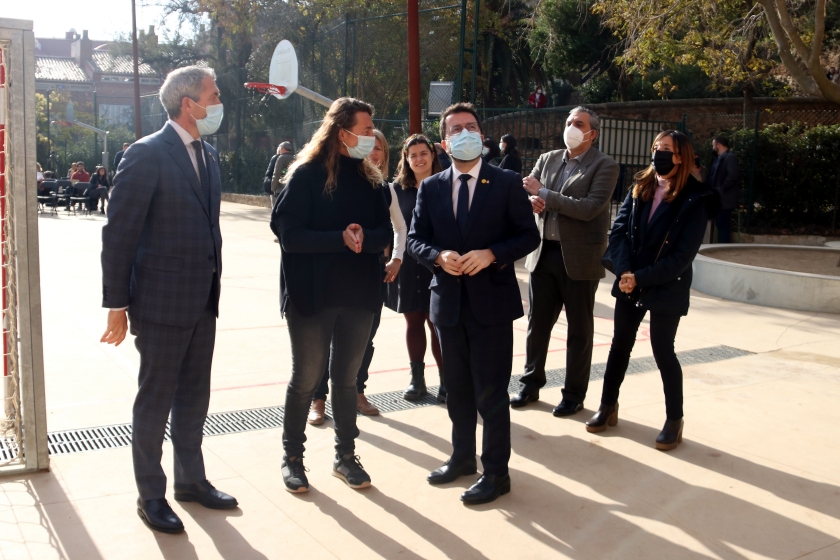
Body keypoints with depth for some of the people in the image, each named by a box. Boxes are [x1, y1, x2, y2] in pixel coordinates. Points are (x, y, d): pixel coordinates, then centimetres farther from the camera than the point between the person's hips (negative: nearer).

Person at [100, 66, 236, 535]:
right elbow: (119, 232, -14)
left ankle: (192, 480, 33)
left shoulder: (209, 155, 11)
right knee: (156, 401, 6)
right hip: (162, 302, -7)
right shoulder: (148, 155, -13)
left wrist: (212, 283, 11)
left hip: (203, 301, 7)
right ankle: (151, 495, 21)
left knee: (194, 399, 17)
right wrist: (117, 304, -14)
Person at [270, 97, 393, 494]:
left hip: (359, 295, 5)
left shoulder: (369, 178, 7)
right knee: (305, 378, 7)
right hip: (311, 295, -4)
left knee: (347, 378, 14)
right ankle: (292, 457, 24)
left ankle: (345, 456, 26)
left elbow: (385, 233, 2)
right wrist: (341, 239, -21)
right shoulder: (307, 175, -9)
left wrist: (364, 237, -19)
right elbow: (290, 234, -16)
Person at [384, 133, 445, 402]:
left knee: (437, 323, -1)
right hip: (407, 267, 3)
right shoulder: (398, 188, 5)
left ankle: (445, 382, 10)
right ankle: (417, 379, 23)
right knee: (413, 322, 11)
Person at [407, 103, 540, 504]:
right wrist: (439, 256, -15)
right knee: (457, 389, 17)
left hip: (491, 302, -4)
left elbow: (529, 235, -4)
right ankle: (462, 457, 35)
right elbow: (415, 239, 6)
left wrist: (491, 254, -19)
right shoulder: (431, 188, 5)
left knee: (491, 393, 2)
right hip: (448, 302, 4)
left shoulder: (507, 183, -4)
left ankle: (496, 472, 17)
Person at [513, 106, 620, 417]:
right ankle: (530, 385, 28)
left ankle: (574, 395, 21)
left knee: (579, 330, 8)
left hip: (579, 257, -5)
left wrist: (544, 194, -19)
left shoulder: (605, 166, -8)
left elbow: (590, 208, -20)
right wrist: (532, 202, -17)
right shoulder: (548, 159, 9)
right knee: (537, 324, 13)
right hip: (543, 253, 5)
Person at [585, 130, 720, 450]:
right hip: (629, 285, 5)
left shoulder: (695, 200, -10)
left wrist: (641, 278, -19)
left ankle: (674, 420, 18)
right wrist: (624, 272, -17)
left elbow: (683, 255, -15)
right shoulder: (640, 188, 5)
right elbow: (618, 230, -2)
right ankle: (608, 406, 27)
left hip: (667, 289, -4)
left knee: (663, 352, 3)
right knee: (620, 346, 12)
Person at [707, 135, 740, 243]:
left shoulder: (730, 157, -12)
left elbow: (733, 176, -23)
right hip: (719, 198, 10)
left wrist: (721, 190, -19)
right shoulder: (719, 158, 16)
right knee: (721, 225, 12)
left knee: (723, 225, -8)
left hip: (724, 199, -9)